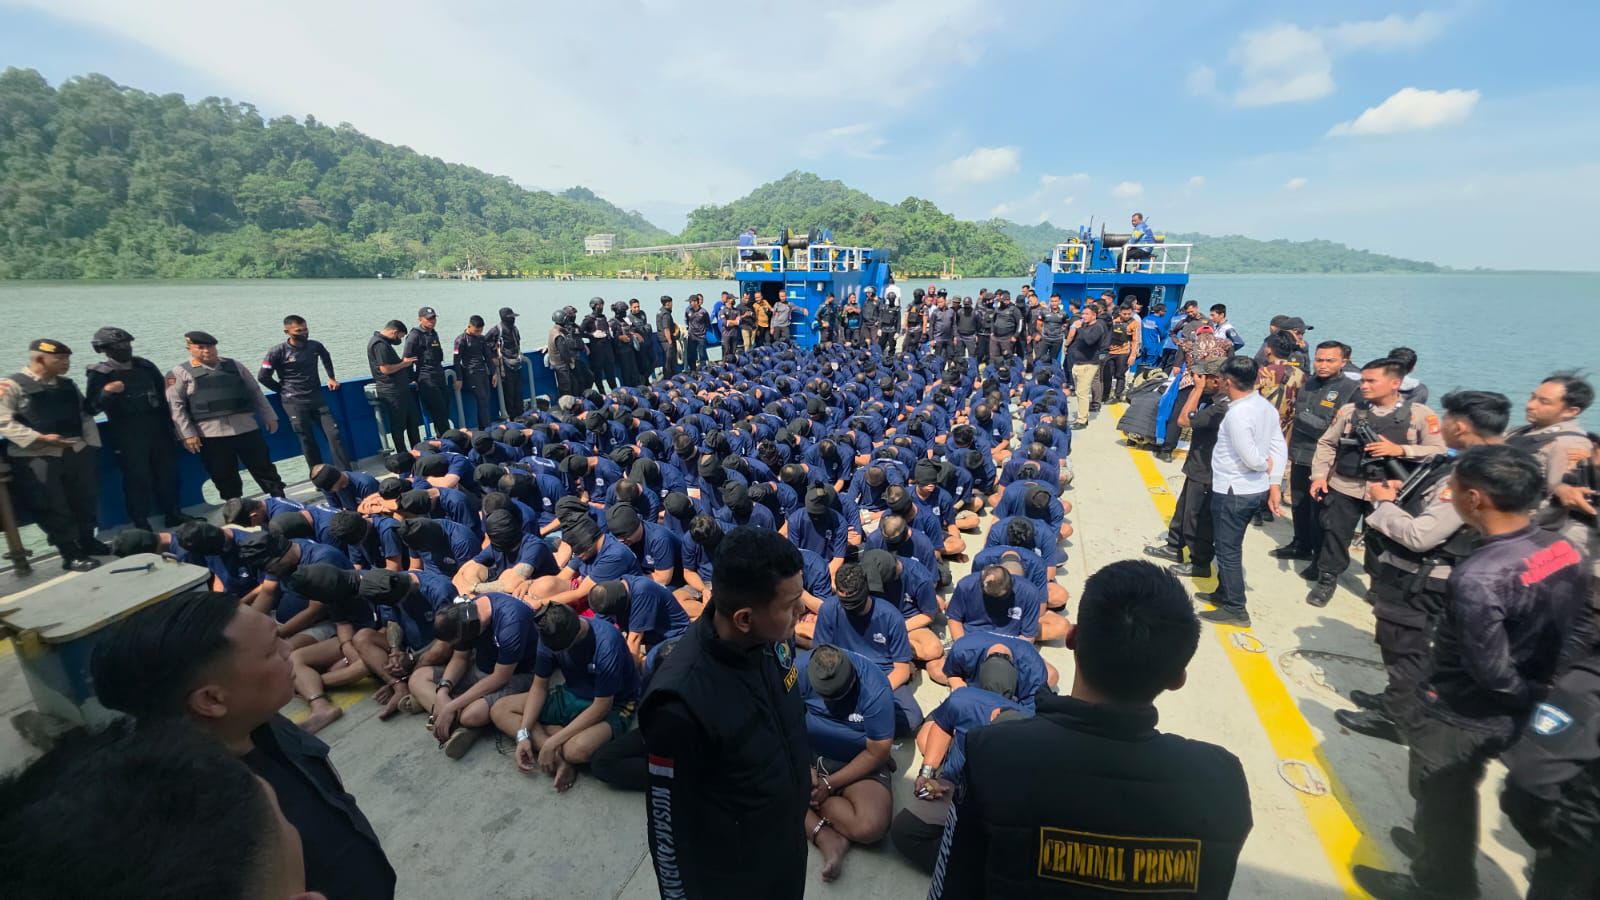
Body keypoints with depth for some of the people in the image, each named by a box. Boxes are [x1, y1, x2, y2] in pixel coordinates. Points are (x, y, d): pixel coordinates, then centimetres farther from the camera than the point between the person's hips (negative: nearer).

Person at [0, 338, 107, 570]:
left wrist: (91, 444, 2)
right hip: (37, 456, -5)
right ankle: (71, 554, 9)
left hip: (77, 451, 5)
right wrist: (41, 438, -19)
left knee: (86, 499, 14)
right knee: (52, 506, 2)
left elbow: (85, 414, 13)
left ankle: (87, 540, 31)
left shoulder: (69, 385, 11)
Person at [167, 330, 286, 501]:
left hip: (246, 428, 2)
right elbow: (176, 406, -1)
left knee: (264, 468, 6)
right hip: (210, 434, -2)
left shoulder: (234, 366, 12)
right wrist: (187, 434, -9)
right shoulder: (181, 373, 3)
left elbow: (255, 392, 15)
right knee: (225, 479, 6)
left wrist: (269, 417, 11)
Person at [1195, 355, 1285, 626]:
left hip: (1233, 492, -9)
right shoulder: (1266, 406, 3)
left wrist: (1267, 465, -1)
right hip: (1256, 490, 9)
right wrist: (1275, 484, 6)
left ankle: (1236, 609, 14)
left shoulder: (1237, 414, -24)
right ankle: (1224, 593, 36)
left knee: (1228, 549, 4)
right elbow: (1280, 448, 5)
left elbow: (1252, 459, -23)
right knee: (1230, 546, 22)